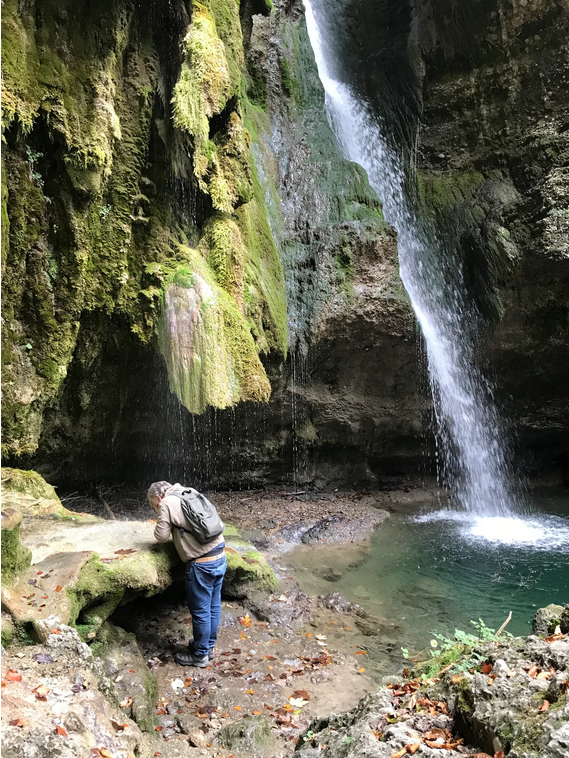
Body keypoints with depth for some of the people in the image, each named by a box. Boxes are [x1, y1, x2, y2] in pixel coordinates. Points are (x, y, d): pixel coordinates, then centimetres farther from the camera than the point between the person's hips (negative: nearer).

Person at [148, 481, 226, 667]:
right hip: (220, 556, 8)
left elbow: (161, 536, -4)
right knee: (213, 606, 20)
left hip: (202, 564, -8)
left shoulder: (167, 503, -6)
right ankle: (208, 646, 35)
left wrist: (162, 524, 13)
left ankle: (200, 655, 23)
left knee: (200, 611, 8)